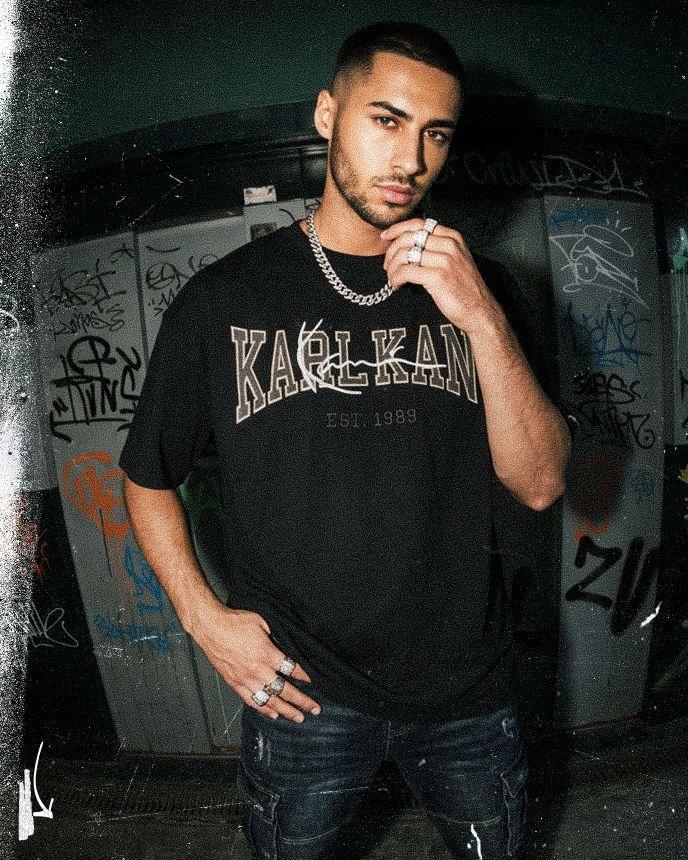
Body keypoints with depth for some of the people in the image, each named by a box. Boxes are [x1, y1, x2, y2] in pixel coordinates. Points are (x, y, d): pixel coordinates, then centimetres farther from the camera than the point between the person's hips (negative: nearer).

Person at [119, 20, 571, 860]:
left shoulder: (476, 287, -2)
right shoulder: (224, 298, -7)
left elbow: (539, 484, -10)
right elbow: (148, 476, 3)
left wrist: (483, 320, -23)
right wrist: (204, 617, -8)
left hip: (468, 685, 2)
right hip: (300, 692, -1)